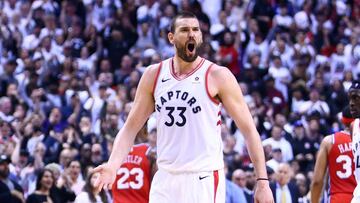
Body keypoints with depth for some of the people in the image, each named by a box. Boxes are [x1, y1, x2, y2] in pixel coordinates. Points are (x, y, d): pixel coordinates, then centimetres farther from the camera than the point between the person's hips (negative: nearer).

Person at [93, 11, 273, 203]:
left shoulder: (218, 76, -5)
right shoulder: (154, 75, 7)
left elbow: (249, 129, -4)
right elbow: (130, 128, 9)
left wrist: (262, 180, -10)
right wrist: (113, 165, -9)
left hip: (204, 180, -4)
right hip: (165, 180, 4)